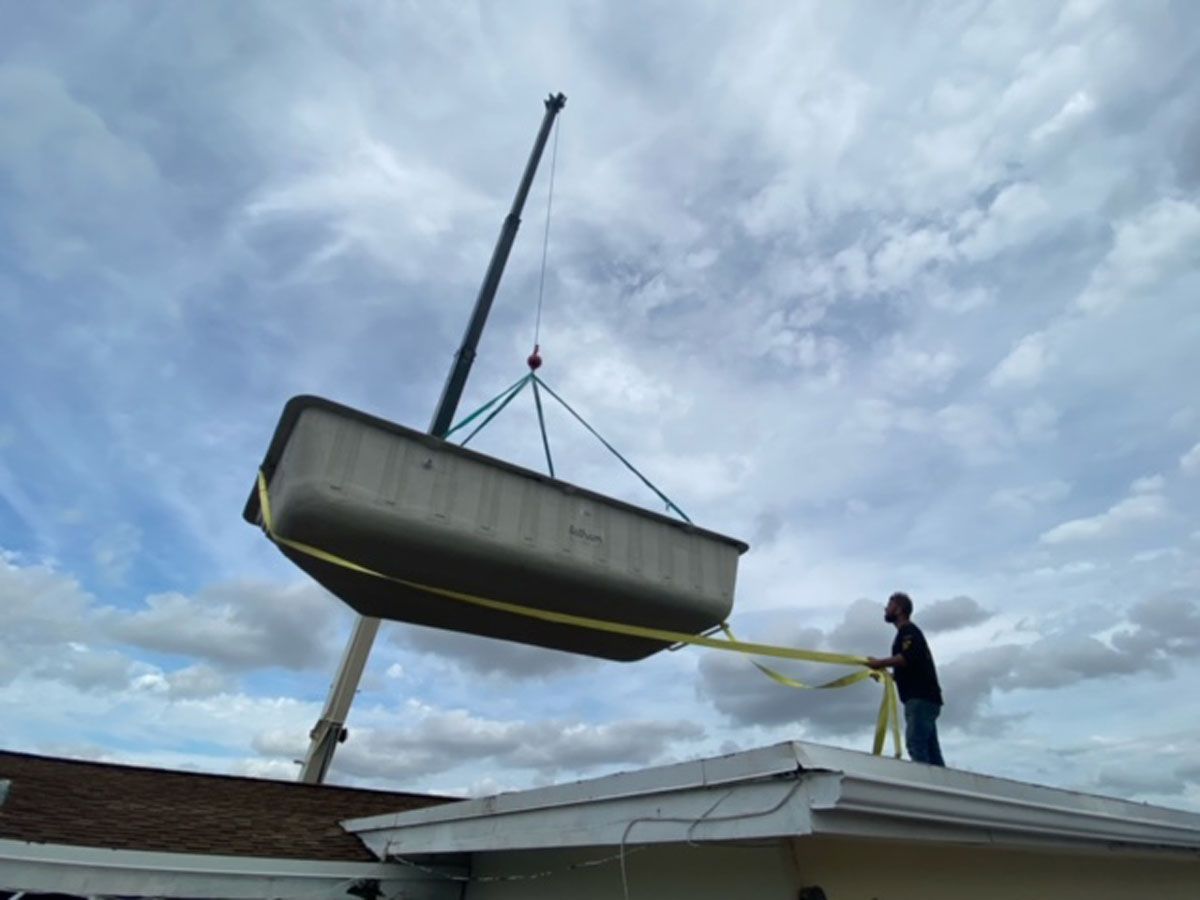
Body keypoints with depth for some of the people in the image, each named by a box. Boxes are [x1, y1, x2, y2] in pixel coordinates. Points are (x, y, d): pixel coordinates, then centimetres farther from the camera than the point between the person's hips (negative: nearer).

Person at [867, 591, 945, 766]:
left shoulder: (908, 631, -4)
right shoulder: (910, 632, 26)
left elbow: (907, 658, -23)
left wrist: (879, 663, -18)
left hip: (920, 698, -10)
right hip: (924, 698, 10)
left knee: (916, 745, -16)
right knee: (931, 749, 7)